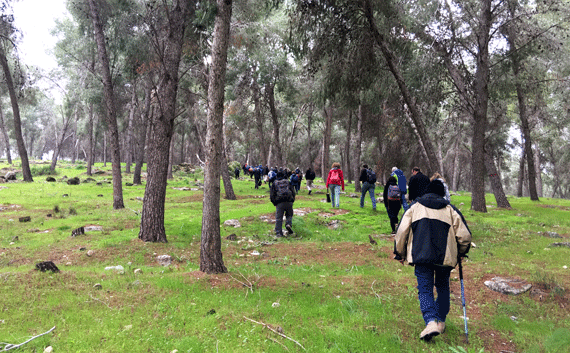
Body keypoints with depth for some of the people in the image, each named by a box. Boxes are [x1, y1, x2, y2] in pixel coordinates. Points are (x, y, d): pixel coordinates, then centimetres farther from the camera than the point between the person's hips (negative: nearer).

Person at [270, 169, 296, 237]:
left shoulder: (274, 183, 15)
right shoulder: (288, 182, 18)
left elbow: (271, 195, 11)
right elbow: (293, 192, 13)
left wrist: (274, 203, 19)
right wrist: (292, 200, 20)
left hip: (279, 203, -1)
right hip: (289, 201, 1)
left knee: (278, 218, 2)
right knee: (289, 214, 20)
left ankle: (278, 233, -1)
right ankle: (288, 224, -7)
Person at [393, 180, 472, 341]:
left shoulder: (414, 207, 11)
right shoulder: (451, 210, 13)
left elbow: (401, 231, 3)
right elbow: (465, 236, 9)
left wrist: (399, 253, 14)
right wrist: (460, 253, 27)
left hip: (421, 256, -1)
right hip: (445, 257, 2)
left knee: (425, 289, 0)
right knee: (442, 287, 21)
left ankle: (431, 322, -19)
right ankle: (440, 321, 25)